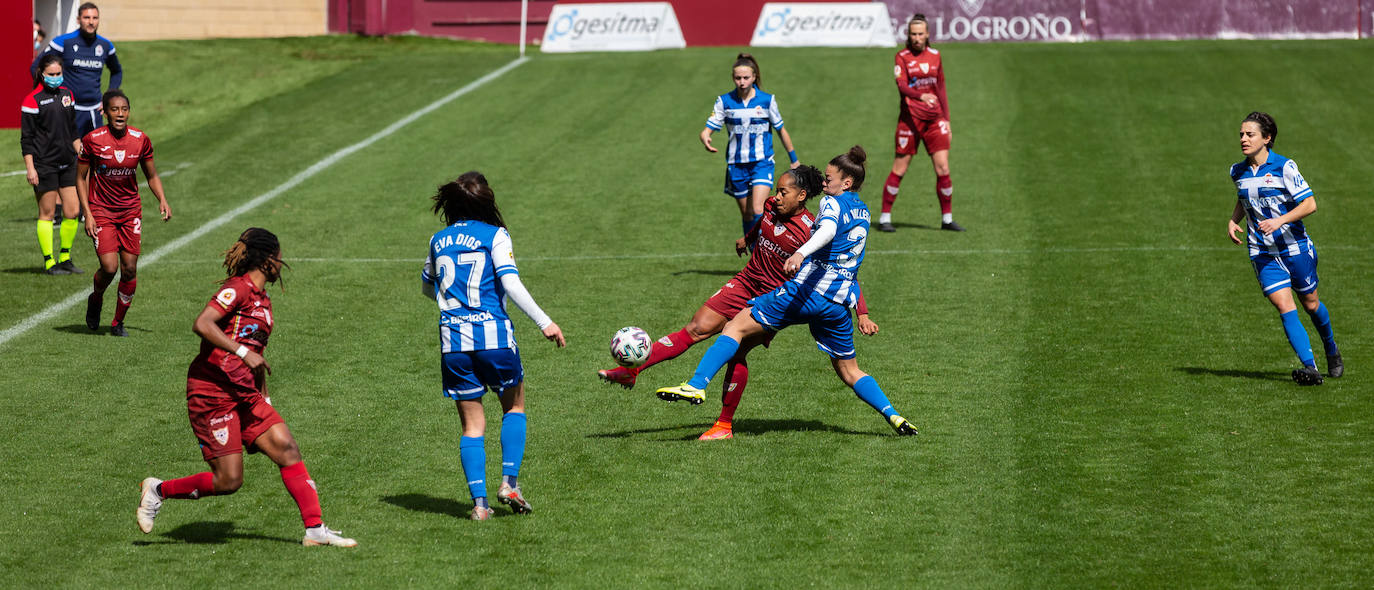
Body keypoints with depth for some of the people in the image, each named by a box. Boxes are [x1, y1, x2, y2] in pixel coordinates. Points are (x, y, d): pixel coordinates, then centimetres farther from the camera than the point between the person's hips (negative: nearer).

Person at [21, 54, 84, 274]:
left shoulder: (66, 94, 11)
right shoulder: (33, 100, -9)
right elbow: (26, 138, -8)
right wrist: (30, 168, -13)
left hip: (67, 163, 6)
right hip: (44, 165, -6)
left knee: (72, 211, 3)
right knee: (47, 213, -1)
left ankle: (65, 258, 17)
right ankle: (49, 262, 6)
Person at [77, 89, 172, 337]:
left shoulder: (141, 140, -4)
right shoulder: (92, 140, -11)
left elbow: (152, 175, 10)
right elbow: (81, 178, -3)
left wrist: (162, 200, -7)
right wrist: (88, 215, -10)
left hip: (131, 211, 3)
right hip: (101, 210, -3)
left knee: (130, 269, -1)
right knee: (109, 267, -15)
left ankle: (118, 322, 17)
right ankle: (95, 299, 18)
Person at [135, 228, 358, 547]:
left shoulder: (262, 300, 17)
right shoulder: (238, 288, -11)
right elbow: (202, 325, -25)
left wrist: (263, 396, 24)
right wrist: (243, 353, -29)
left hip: (245, 395, 9)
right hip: (212, 393, -9)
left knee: (287, 449, -4)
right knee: (228, 481, -9)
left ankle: (315, 528, -4)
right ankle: (158, 490, 11)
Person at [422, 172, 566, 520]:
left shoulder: (439, 240, 10)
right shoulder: (495, 236, -4)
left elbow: (427, 286, 24)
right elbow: (511, 284, -14)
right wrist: (544, 322, -12)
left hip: (453, 339, 3)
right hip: (494, 334, -3)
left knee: (472, 425, 8)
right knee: (514, 406, 18)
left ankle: (479, 501, -2)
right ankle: (509, 481, 4)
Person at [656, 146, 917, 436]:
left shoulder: (833, 202, -2)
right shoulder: (863, 213, 21)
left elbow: (828, 230, -25)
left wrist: (801, 253, -43)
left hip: (807, 290, -7)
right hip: (841, 302, 7)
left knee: (737, 326, -3)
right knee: (848, 369, 20)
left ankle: (696, 386, -16)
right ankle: (894, 417, 7)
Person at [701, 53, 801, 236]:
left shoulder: (767, 100, -3)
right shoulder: (724, 102, -2)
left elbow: (781, 131, 8)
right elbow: (707, 129, -5)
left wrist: (794, 160, 15)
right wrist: (705, 139, -30)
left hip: (762, 162, -2)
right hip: (736, 164, 2)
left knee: (758, 210, -20)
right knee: (747, 214, 8)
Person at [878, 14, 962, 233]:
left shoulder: (935, 56, 9)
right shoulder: (902, 57, -4)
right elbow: (902, 85, -20)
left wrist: (946, 119, 12)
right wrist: (921, 96, -38)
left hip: (934, 119, 4)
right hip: (910, 119, -4)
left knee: (943, 169, -3)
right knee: (899, 170, -1)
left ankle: (947, 219, 8)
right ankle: (885, 218, 9)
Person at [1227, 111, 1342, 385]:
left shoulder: (1285, 167, -12)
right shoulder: (1238, 172, 4)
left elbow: (1310, 204, -14)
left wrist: (1279, 221, -26)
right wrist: (1233, 221, 4)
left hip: (1295, 247, -3)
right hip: (1263, 253, 3)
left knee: (1310, 304, 11)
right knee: (1284, 306, -13)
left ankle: (1331, 350, 40)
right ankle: (1310, 367, -16)